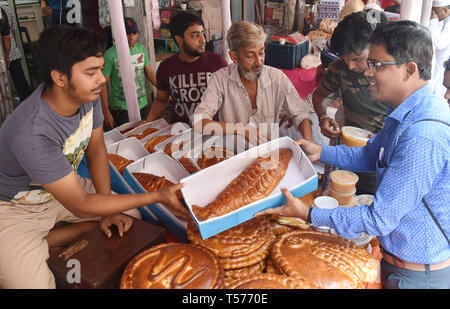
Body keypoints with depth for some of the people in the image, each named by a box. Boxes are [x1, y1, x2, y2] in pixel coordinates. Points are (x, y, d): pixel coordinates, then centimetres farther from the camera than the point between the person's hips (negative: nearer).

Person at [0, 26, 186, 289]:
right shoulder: (30, 134, -36)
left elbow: (96, 148, 0)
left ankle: (44, 243, 3)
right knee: (33, 284, -22)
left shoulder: (88, 94, -16)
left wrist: (107, 210, -6)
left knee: (130, 218, -6)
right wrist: (159, 196, -30)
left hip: (66, 186, 7)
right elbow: (81, 206, -28)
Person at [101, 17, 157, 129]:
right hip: (121, 110, -5)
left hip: (143, 106, 5)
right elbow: (104, 84, -10)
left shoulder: (142, 48, 3)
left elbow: (149, 72, 12)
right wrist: (106, 113, -12)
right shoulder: (110, 55, -13)